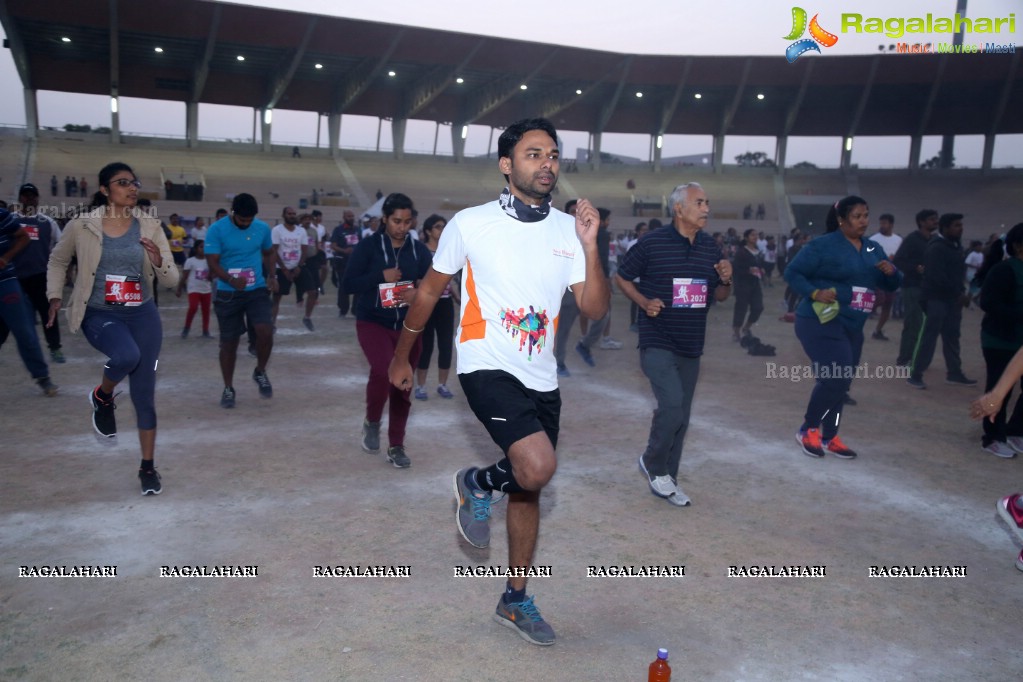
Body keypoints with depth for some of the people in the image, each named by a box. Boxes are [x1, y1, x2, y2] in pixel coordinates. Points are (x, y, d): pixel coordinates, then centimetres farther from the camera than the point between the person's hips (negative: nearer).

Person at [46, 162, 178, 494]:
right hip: (99, 315, -2)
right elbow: (57, 260, 14)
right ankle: (102, 396, 2)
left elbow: (172, 280, -4)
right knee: (126, 356, -35)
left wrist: (158, 261, -23)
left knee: (144, 393, 4)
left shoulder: (150, 226, -3)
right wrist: (55, 296, 6)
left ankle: (147, 467, 19)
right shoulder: (81, 226, -5)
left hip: (143, 314, 2)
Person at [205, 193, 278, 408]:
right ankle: (228, 388, 22)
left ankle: (260, 372, 11)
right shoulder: (217, 229, -10)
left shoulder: (263, 228, 1)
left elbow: (270, 252, 18)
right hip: (228, 293, -2)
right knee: (229, 342, 6)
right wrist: (231, 280, -31)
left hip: (257, 290, 2)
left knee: (265, 332, -17)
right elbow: (213, 262, -13)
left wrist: (271, 276, 0)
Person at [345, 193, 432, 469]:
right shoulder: (368, 246, -6)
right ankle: (371, 422, 4)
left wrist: (419, 293, -16)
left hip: (408, 326, 3)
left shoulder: (419, 250, 2)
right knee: (383, 370, -26)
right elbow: (349, 284, -9)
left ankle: (396, 446, 21)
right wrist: (382, 275, -19)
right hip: (373, 322, -3)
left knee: (403, 385, 6)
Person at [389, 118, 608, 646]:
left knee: (527, 491, 14)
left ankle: (515, 601, 33)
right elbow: (430, 291, 5)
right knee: (538, 467, -26)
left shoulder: (568, 230, 2)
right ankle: (477, 483, 9)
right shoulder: (471, 223, -6)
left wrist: (589, 247, -16)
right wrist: (401, 357, 11)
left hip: (541, 379, 5)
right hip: (486, 366, -4)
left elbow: (594, 310, -2)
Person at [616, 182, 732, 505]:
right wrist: (644, 302, -15)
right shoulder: (652, 243, -9)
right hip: (657, 344, -6)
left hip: (691, 348, 6)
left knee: (681, 417, 11)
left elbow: (719, 296, 15)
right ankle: (653, 463, 8)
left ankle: (666, 479, 27)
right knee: (672, 406, -19)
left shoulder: (711, 247, 7)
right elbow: (622, 278, 1)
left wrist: (726, 280, -7)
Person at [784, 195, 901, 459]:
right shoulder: (822, 245, -9)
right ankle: (807, 430, 4)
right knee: (835, 378, -16)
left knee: (840, 382, 11)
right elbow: (792, 272, -9)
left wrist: (892, 273, -6)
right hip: (821, 323, -7)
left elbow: (891, 286, 17)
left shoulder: (874, 249, 12)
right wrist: (814, 292, -23)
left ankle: (829, 437, 25)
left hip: (852, 327, 8)